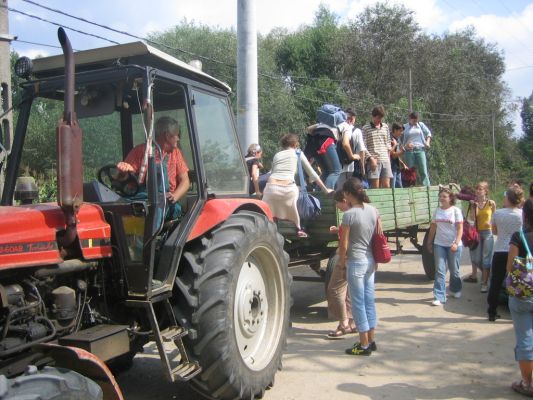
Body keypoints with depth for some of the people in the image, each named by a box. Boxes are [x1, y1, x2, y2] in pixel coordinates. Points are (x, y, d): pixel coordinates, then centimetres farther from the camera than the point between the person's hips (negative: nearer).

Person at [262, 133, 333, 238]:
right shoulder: (298, 153, 21)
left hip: (272, 187, 3)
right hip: (288, 189, -3)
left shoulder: (277, 155, 27)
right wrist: (325, 189, 30)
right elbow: (312, 173, 23)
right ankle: (299, 229, 27)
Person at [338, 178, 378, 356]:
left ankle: (364, 345, 9)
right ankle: (371, 340, 24)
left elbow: (344, 245, -14)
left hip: (355, 262, -7)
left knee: (358, 303, 2)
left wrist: (341, 262, 3)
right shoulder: (373, 210, 3)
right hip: (371, 261, 7)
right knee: (369, 301, 14)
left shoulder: (349, 214, -16)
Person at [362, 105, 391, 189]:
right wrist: (371, 158, -13)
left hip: (385, 160, 4)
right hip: (373, 160, -4)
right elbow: (363, 146, -5)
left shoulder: (386, 127, 15)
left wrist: (388, 156, 13)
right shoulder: (366, 128, 0)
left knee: (386, 186, 0)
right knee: (375, 187, -5)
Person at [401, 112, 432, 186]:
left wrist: (427, 142, 4)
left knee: (423, 171, -7)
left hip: (420, 149, 1)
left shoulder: (421, 125, 13)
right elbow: (401, 140, 6)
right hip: (409, 151, -1)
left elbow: (428, 133, 19)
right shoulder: (405, 127, 8)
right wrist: (405, 146, -11)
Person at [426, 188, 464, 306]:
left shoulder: (456, 210, -6)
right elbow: (433, 227, 11)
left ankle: (455, 290, 37)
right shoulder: (437, 210, 5)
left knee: (454, 270, 12)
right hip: (439, 245, 3)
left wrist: (456, 243, -20)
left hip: (453, 245, -3)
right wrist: (429, 242, 12)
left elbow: (460, 228, -10)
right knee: (440, 271, -3)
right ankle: (439, 297, -2)